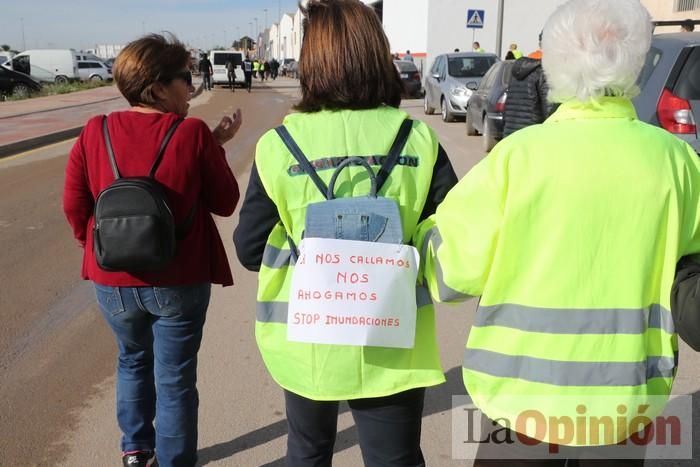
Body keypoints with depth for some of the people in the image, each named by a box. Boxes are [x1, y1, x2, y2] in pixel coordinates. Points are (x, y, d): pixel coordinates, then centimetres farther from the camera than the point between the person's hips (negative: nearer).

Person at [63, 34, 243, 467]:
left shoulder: (94, 133, -4)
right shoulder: (194, 133, -13)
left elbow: (75, 207, 0)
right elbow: (225, 202, -6)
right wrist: (218, 147, 5)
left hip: (113, 279, 4)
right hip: (178, 280, -4)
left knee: (133, 361, 27)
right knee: (175, 380, 10)